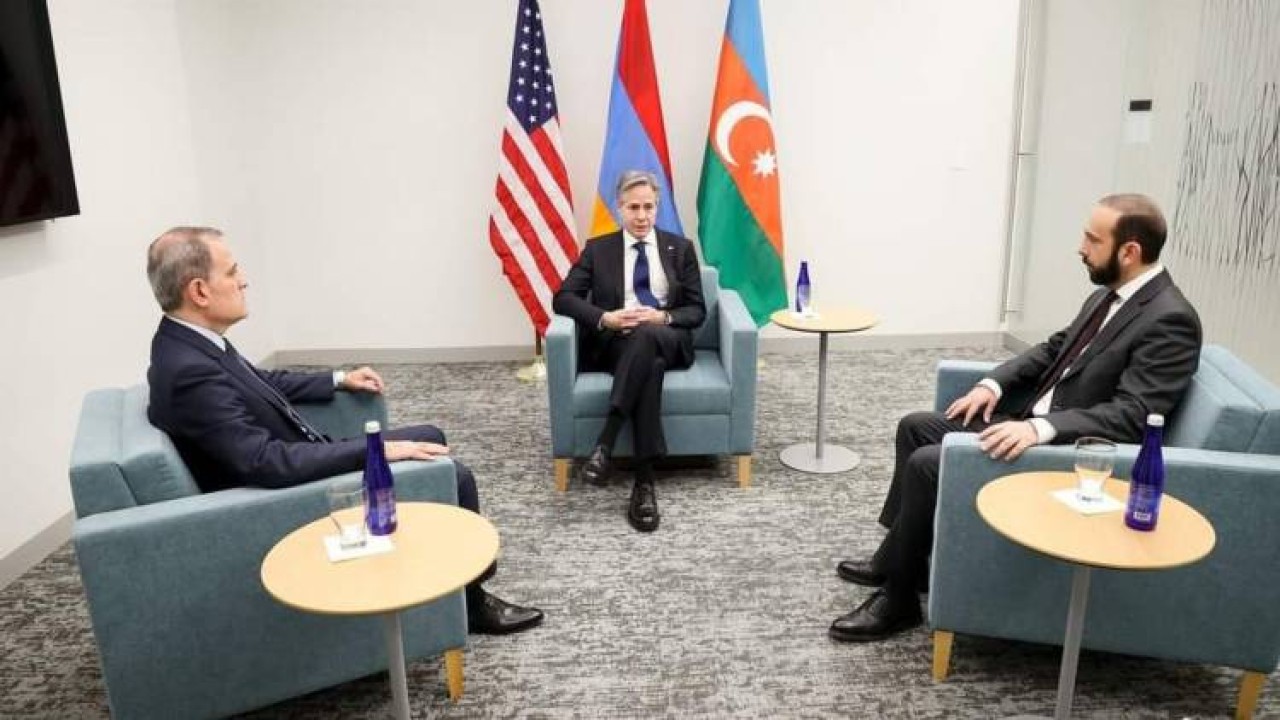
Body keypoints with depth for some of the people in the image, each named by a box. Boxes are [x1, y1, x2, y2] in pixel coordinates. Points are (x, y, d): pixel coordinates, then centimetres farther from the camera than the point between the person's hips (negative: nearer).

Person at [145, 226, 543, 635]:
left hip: (303, 463, 10)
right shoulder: (188, 370, -30)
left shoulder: (189, 342, 1)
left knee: (429, 437, 18)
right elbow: (268, 463, -34)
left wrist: (339, 380, 18)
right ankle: (469, 601, 12)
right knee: (454, 477, -9)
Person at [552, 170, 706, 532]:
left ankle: (604, 444, -41)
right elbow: (564, 297, 3)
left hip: (668, 342, 1)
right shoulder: (598, 249, 13)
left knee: (649, 334, -38)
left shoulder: (680, 248, 14)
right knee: (650, 364, -38)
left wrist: (663, 317, -14)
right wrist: (605, 318, -16)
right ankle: (644, 481, -39)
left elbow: (697, 310, 8)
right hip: (615, 343, -1)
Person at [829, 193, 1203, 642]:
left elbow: (1131, 415, -27)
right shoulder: (1109, 294, 8)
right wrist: (994, 384, 4)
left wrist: (1041, 429, -37)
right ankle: (899, 558, 17)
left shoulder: (1170, 320, -19)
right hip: (1031, 419, 10)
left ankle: (899, 599, -3)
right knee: (916, 427, 8)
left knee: (927, 464, -20)